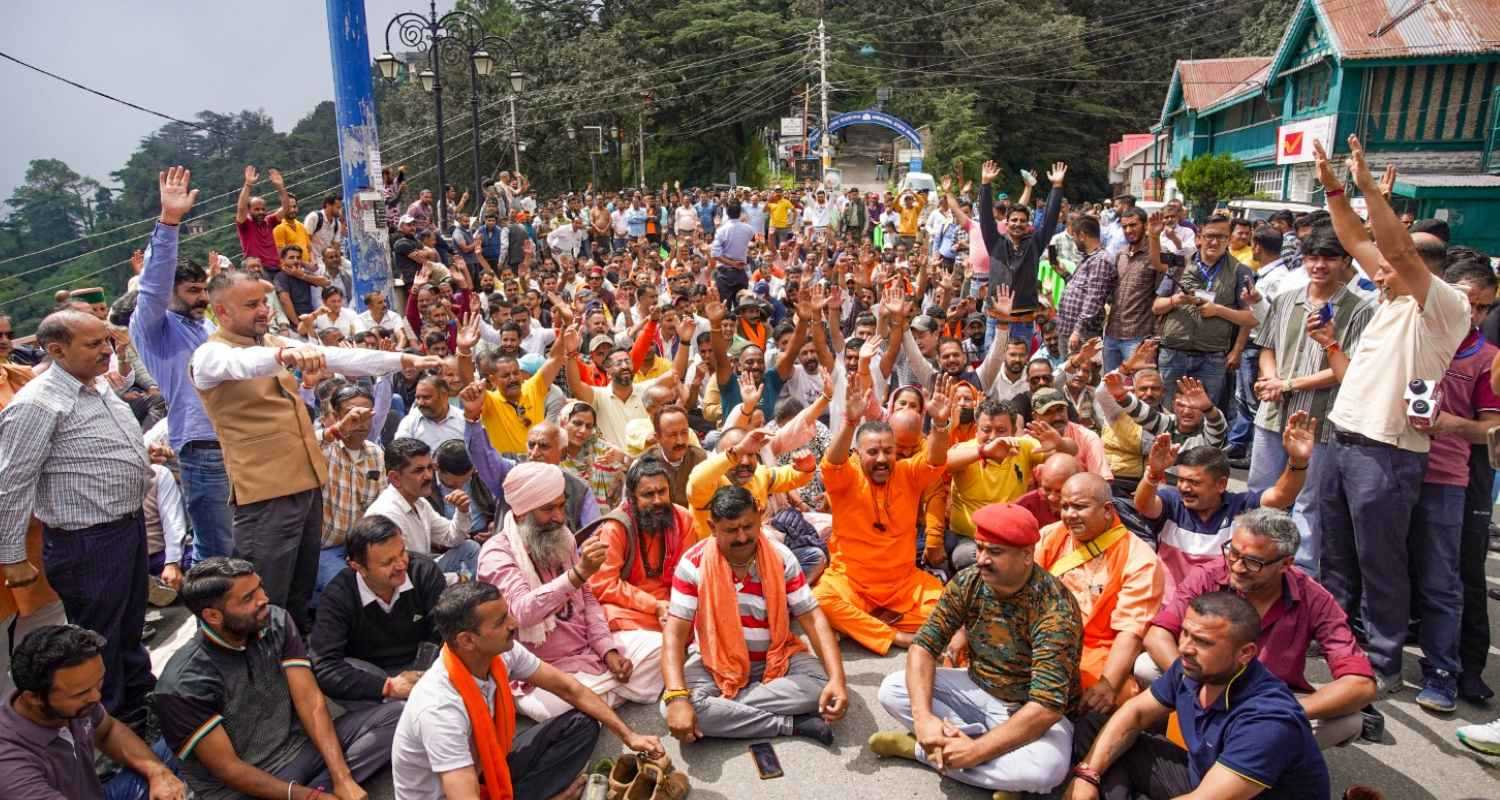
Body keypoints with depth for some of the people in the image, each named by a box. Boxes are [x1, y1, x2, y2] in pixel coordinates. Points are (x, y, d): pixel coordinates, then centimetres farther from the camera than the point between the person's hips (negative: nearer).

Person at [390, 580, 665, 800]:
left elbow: (569, 688, -2)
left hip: (486, 766, 8)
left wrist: (627, 735, -5)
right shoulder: (440, 710, -34)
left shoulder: (502, 652, -15)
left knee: (582, 725, -2)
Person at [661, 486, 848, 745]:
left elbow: (813, 619, -12)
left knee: (821, 684, -26)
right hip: (714, 662, -1)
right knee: (674, 707, -31)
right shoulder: (694, 563, -16)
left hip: (776, 658, 1)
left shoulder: (781, 557, -11)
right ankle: (792, 724, -23)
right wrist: (677, 697, -35)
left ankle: (721, 709, -18)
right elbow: (674, 634, -19)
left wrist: (837, 679, -27)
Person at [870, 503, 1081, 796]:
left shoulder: (1055, 608, -27)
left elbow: (1047, 706, -32)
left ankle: (921, 748, -18)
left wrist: (976, 751, -34)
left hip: (1032, 713, -4)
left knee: (1045, 769, -37)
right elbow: (924, 645, -11)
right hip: (977, 691, 5)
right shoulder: (967, 583, -11)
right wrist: (923, 716, -28)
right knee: (892, 690, -12)